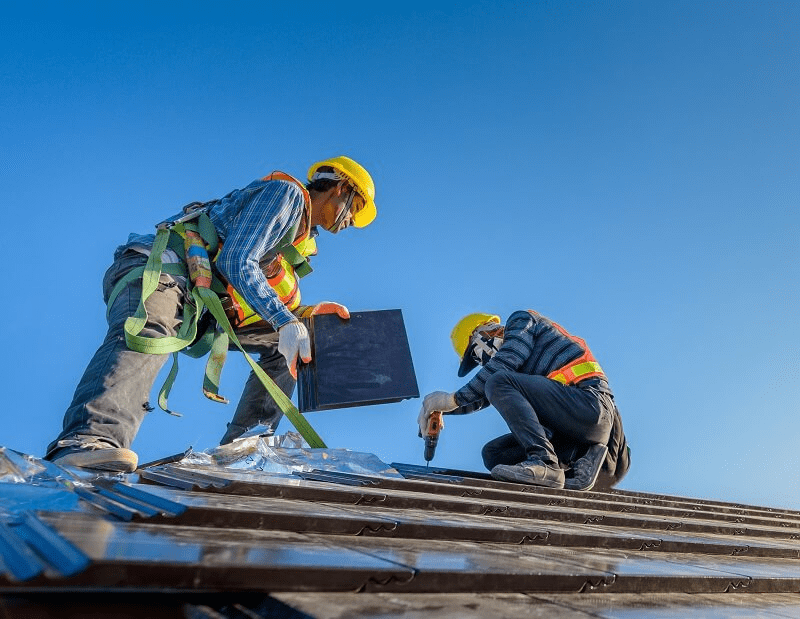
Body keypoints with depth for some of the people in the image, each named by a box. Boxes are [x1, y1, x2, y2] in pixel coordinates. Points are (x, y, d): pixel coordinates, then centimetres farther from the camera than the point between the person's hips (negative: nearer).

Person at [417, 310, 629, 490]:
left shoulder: (522, 320, 5)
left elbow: (501, 364, -12)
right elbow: (481, 398, 30)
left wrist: (454, 399, -9)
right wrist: (441, 407, 17)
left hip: (590, 400, -9)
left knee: (499, 382, -20)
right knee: (493, 454, 5)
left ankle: (544, 461, -29)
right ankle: (582, 454, -6)